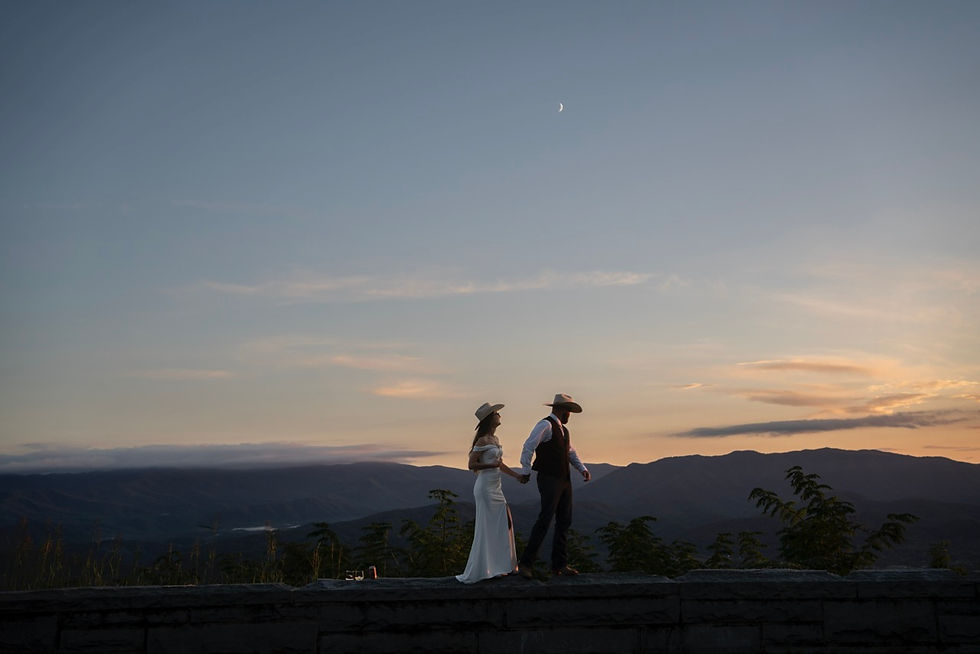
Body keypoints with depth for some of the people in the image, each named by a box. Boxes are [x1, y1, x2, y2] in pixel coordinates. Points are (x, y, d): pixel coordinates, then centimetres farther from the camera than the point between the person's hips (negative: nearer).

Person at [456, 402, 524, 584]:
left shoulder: (495, 439, 12)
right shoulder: (483, 441, -14)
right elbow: (472, 465, -15)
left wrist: (516, 475, 15)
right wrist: (491, 465, -20)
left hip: (496, 488, 9)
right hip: (485, 487, -9)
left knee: (503, 524, 11)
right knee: (486, 528, -4)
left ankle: (498, 566, 21)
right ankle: (478, 570, 5)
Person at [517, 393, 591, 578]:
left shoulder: (563, 429, 19)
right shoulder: (545, 425, -9)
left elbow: (571, 452, 27)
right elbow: (528, 447, -16)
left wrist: (583, 469, 12)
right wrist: (526, 471, -14)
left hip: (564, 480, 9)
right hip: (549, 480, -9)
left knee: (564, 521, 8)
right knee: (545, 520, -13)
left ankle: (559, 564, 15)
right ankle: (526, 563, -7)